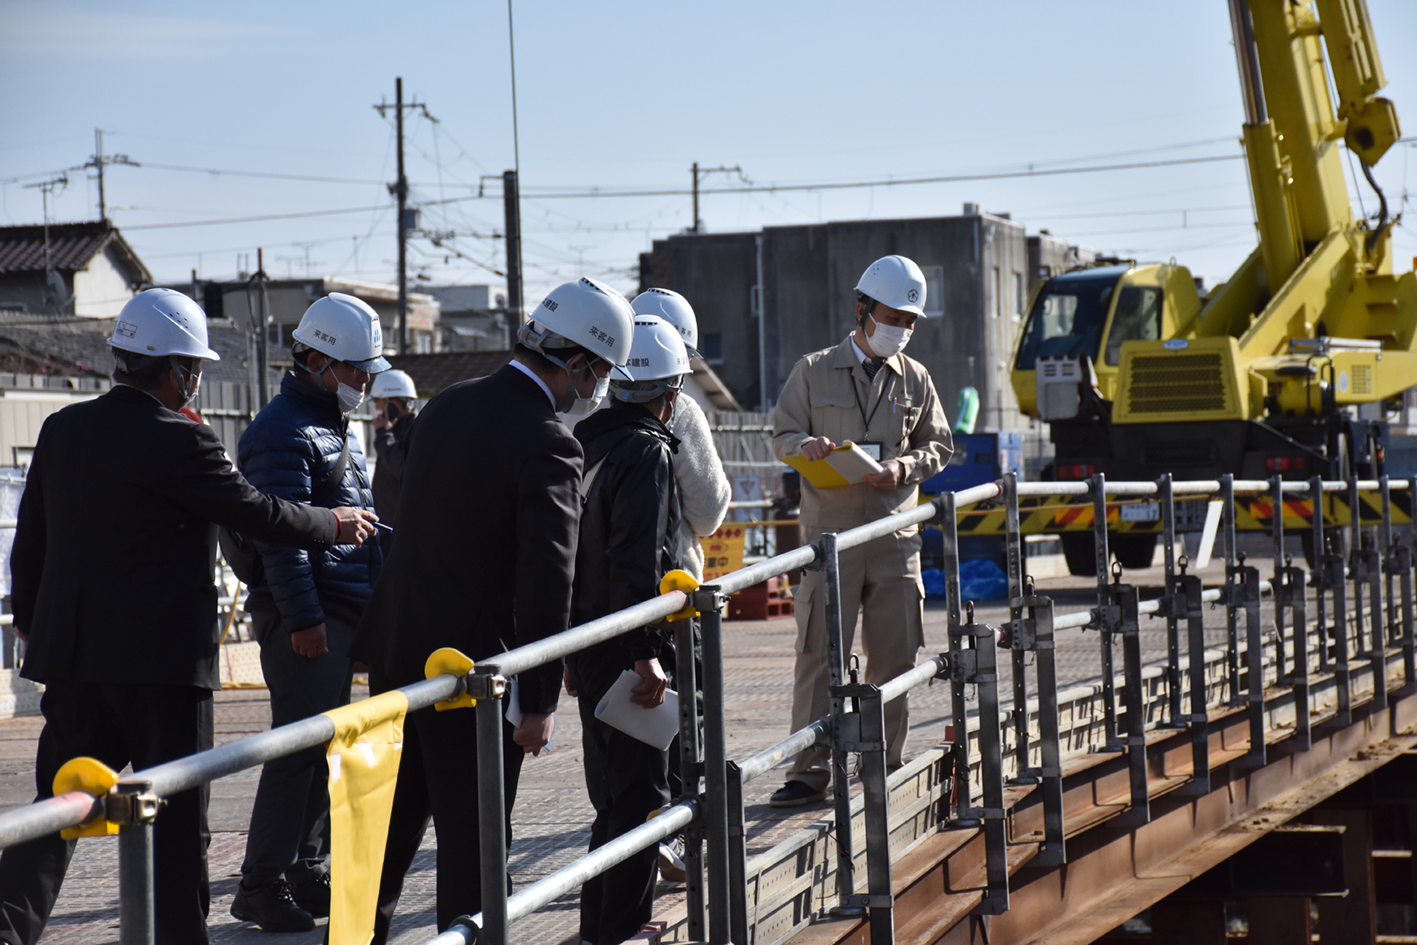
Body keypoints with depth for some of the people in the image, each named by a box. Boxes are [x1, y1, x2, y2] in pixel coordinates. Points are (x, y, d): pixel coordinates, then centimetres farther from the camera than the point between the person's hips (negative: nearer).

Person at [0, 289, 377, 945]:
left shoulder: (62, 429, 6)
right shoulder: (180, 441, -14)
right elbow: (258, 514, -5)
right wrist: (335, 525, 12)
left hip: (71, 655, 6)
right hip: (163, 658, -6)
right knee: (177, 817, 6)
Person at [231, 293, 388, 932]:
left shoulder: (334, 425, 19)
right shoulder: (286, 432, -13)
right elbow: (282, 536, -20)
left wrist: (377, 589, 24)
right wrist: (303, 616, -24)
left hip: (341, 612, 10)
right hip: (307, 617, -10)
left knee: (324, 744, 13)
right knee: (299, 748, -9)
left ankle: (307, 873, 20)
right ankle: (261, 886, -5)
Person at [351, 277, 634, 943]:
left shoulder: (445, 406, 6)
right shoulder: (547, 444, -18)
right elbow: (547, 582, -19)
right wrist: (540, 700, -15)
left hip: (395, 644, 8)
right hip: (474, 662, -8)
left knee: (391, 818, 20)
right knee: (473, 836, 3)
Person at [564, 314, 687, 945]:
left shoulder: (584, 443, 12)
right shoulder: (648, 453, -15)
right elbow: (637, 564, -23)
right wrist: (646, 654, -23)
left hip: (587, 642, 9)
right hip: (625, 646, -9)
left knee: (613, 793, 19)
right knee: (640, 796, -3)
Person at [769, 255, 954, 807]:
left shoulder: (915, 380, 12)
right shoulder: (814, 372, 5)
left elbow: (938, 446, 15)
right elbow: (781, 438, 7)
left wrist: (904, 465, -6)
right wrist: (807, 445, -16)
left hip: (895, 536, 3)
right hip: (829, 533, -3)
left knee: (894, 654, 5)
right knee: (819, 653, -6)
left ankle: (886, 765, 16)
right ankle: (810, 771, -3)